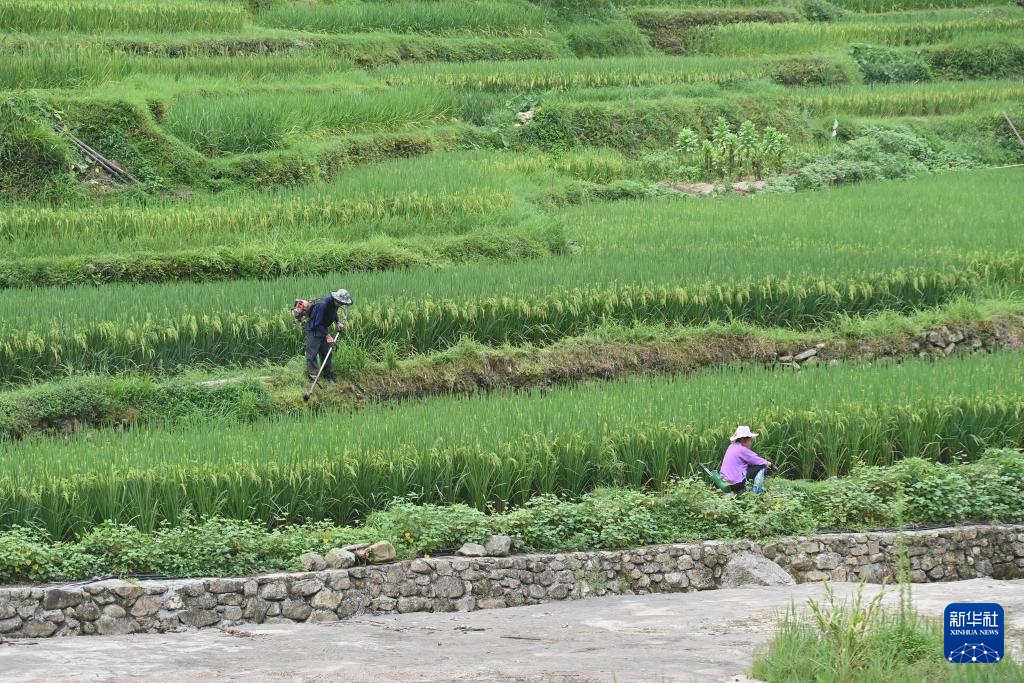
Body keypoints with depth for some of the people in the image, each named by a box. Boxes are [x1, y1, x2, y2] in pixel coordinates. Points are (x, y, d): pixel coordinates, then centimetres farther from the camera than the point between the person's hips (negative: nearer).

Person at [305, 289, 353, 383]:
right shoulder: (323, 304, -33)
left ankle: (329, 375, 18)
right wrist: (327, 336, -27)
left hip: (324, 328, 8)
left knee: (326, 353, 11)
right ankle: (312, 376, -4)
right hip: (314, 329, -8)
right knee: (312, 353, -6)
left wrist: (338, 322, 1)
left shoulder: (334, 303, -8)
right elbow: (317, 324, -29)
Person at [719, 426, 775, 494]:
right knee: (761, 467, -2)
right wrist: (769, 464, 12)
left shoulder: (732, 447, 11)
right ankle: (758, 492, 1)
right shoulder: (742, 450, -15)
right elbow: (757, 460, -6)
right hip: (737, 484, -9)